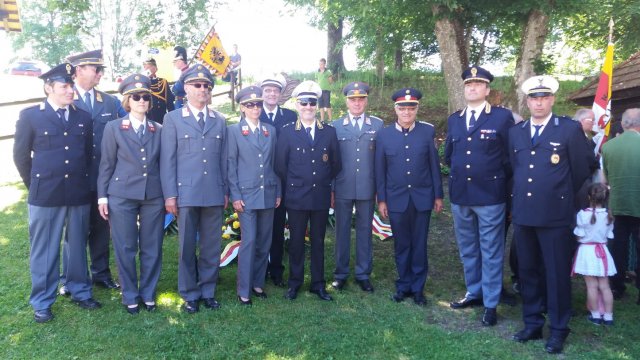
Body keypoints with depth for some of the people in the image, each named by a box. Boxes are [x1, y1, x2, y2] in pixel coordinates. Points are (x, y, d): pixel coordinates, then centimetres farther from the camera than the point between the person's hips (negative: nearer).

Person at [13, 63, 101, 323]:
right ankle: (42, 302, 20)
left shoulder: (83, 117, 8)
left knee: (78, 246, 13)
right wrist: (36, 185, 6)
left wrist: (81, 181, 11)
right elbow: (21, 156, 3)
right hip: (45, 195, -3)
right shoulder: (30, 116, -1)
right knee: (44, 250, 7)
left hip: (79, 194, 3)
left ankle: (80, 292, 29)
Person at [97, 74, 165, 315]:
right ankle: (130, 296, 21)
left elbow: (162, 164, 10)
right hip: (122, 196, -2)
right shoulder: (113, 128, 3)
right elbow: (106, 165, 2)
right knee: (125, 249, 6)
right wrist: (102, 196, -1)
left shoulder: (159, 130, 8)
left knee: (152, 248, 7)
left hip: (154, 197, 2)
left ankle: (148, 294, 23)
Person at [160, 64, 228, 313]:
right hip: (186, 194, -2)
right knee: (187, 248, 7)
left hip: (214, 195, 3)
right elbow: (167, 160, -1)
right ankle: (190, 295, 20)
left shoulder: (220, 121, 12)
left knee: (212, 247, 8)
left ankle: (208, 291, 23)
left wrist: (226, 191, 7)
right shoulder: (173, 119, 3)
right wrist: (170, 195, -6)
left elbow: (224, 159, 11)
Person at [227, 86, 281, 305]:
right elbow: (230, 165, -4)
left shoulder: (270, 131, 11)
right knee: (248, 242, -6)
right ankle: (243, 291, 6)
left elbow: (274, 163, 12)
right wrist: (235, 196, -9)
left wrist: (278, 192, 9)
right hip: (246, 195, -4)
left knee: (264, 242, 9)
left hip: (268, 194, 4)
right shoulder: (234, 131, -1)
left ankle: (258, 283, 24)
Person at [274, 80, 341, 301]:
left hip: (321, 197, 2)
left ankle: (318, 284, 22)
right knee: (296, 241, 8)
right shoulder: (287, 132, -1)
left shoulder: (329, 132, 4)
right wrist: (294, 185, 4)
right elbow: (280, 165, 1)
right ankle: (295, 283, 21)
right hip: (296, 197, -1)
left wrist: (324, 183, 9)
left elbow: (336, 164, 10)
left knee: (318, 241, 10)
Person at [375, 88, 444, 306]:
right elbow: (380, 170, 2)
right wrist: (381, 200, 1)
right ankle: (404, 285, 26)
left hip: (422, 198, 0)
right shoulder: (383, 135, 0)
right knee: (401, 245, 11)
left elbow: (434, 164, 2)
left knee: (419, 245, 8)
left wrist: (438, 195, 3)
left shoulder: (428, 131, -1)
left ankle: (418, 288, 21)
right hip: (396, 199, 0)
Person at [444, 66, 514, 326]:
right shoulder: (454, 119, 10)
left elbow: (511, 156, -2)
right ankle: (474, 293, 32)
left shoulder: (502, 117, -5)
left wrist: (498, 180, 4)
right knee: (467, 250, 16)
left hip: (490, 195, -5)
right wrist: (461, 173, 12)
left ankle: (490, 304, 15)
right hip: (460, 196, 5)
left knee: (491, 252, 4)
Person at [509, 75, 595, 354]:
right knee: (528, 271, 12)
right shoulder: (515, 132, 10)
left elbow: (584, 167, 4)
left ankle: (558, 330, 19)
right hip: (523, 214, 4)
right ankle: (532, 324, 26)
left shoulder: (570, 129, -3)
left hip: (554, 215, -4)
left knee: (557, 274, 4)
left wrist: (564, 195, 12)